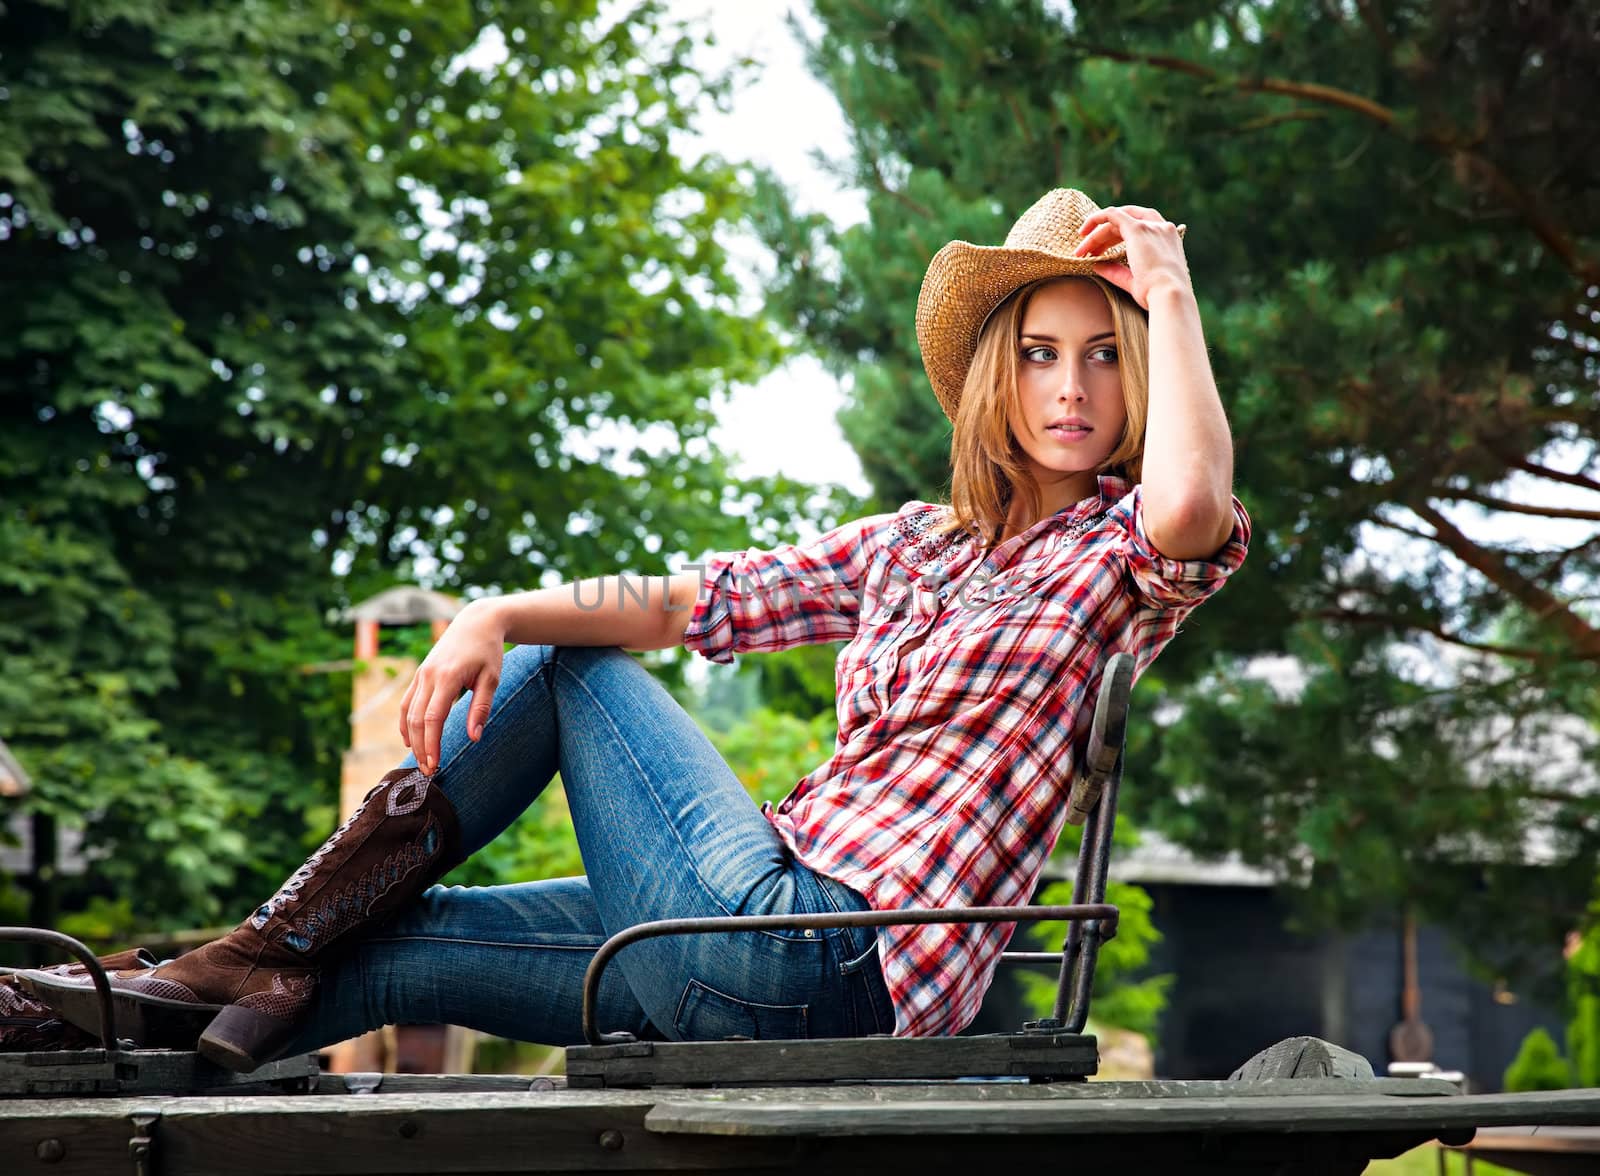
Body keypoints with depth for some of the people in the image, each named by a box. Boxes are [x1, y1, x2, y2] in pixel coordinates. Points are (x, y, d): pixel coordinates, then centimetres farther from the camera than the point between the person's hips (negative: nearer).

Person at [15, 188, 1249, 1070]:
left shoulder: (1113, 550, -2)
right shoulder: (909, 547, 17)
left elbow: (1194, 510, -28)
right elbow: (690, 603, 9)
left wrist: (1168, 293, -15)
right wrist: (497, 617, -8)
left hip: (822, 962, -7)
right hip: (775, 944, 7)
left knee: (570, 668, 1)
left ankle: (272, 957, 9)